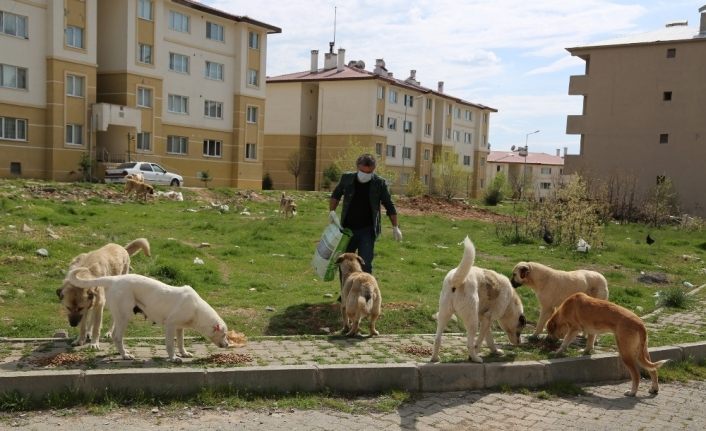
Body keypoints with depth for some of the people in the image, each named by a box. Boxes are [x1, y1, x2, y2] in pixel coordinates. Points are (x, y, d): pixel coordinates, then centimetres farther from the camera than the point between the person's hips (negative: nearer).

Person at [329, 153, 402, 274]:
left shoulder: (380, 183, -7)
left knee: (365, 264, -8)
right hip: (347, 229, 3)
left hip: (367, 230, -3)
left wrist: (395, 227, 0)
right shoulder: (347, 178, -2)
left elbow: (389, 206, 2)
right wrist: (332, 211, -1)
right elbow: (335, 195, 14)